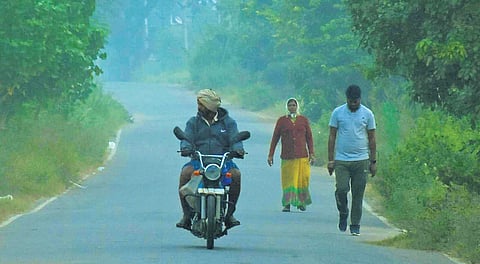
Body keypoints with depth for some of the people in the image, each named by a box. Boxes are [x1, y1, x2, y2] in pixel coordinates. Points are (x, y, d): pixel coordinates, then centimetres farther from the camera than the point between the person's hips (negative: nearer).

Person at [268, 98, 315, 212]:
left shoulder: (304, 120, 9)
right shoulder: (282, 120, 7)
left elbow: (309, 137, 11)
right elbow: (275, 138, 9)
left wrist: (311, 154, 3)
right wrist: (270, 155, 6)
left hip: (302, 156, 1)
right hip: (287, 156, -1)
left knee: (302, 179, -2)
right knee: (288, 180, -6)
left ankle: (301, 202, 14)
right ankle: (287, 204, -6)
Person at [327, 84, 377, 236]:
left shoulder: (367, 114, 4)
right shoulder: (337, 113, 3)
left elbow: (372, 139, 8)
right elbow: (332, 137, 5)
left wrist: (373, 162, 5)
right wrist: (330, 160, 0)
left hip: (361, 161, 0)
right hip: (341, 160, 0)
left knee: (358, 194, 1)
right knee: (341, 189, -13)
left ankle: (355, 225, 9)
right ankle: (343, 214, 15)